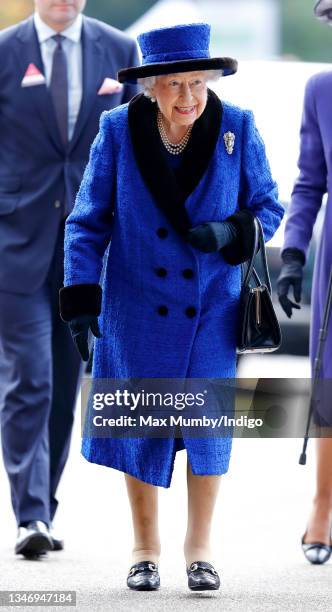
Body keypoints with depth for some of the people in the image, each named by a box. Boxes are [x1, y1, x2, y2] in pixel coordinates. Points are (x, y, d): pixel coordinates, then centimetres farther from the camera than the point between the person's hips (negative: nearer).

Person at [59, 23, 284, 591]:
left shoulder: (237, 129, -8)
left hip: (212, 309, 0)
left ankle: (199, 546, 17)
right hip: (138, 308, 0)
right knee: (141, 426, 6)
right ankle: (145, 547, 23)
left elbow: (267, 208, 1)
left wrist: (230, 234, -19)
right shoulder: (118, 131, -9)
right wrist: (81, 299, -9)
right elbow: (87, 221, -3)